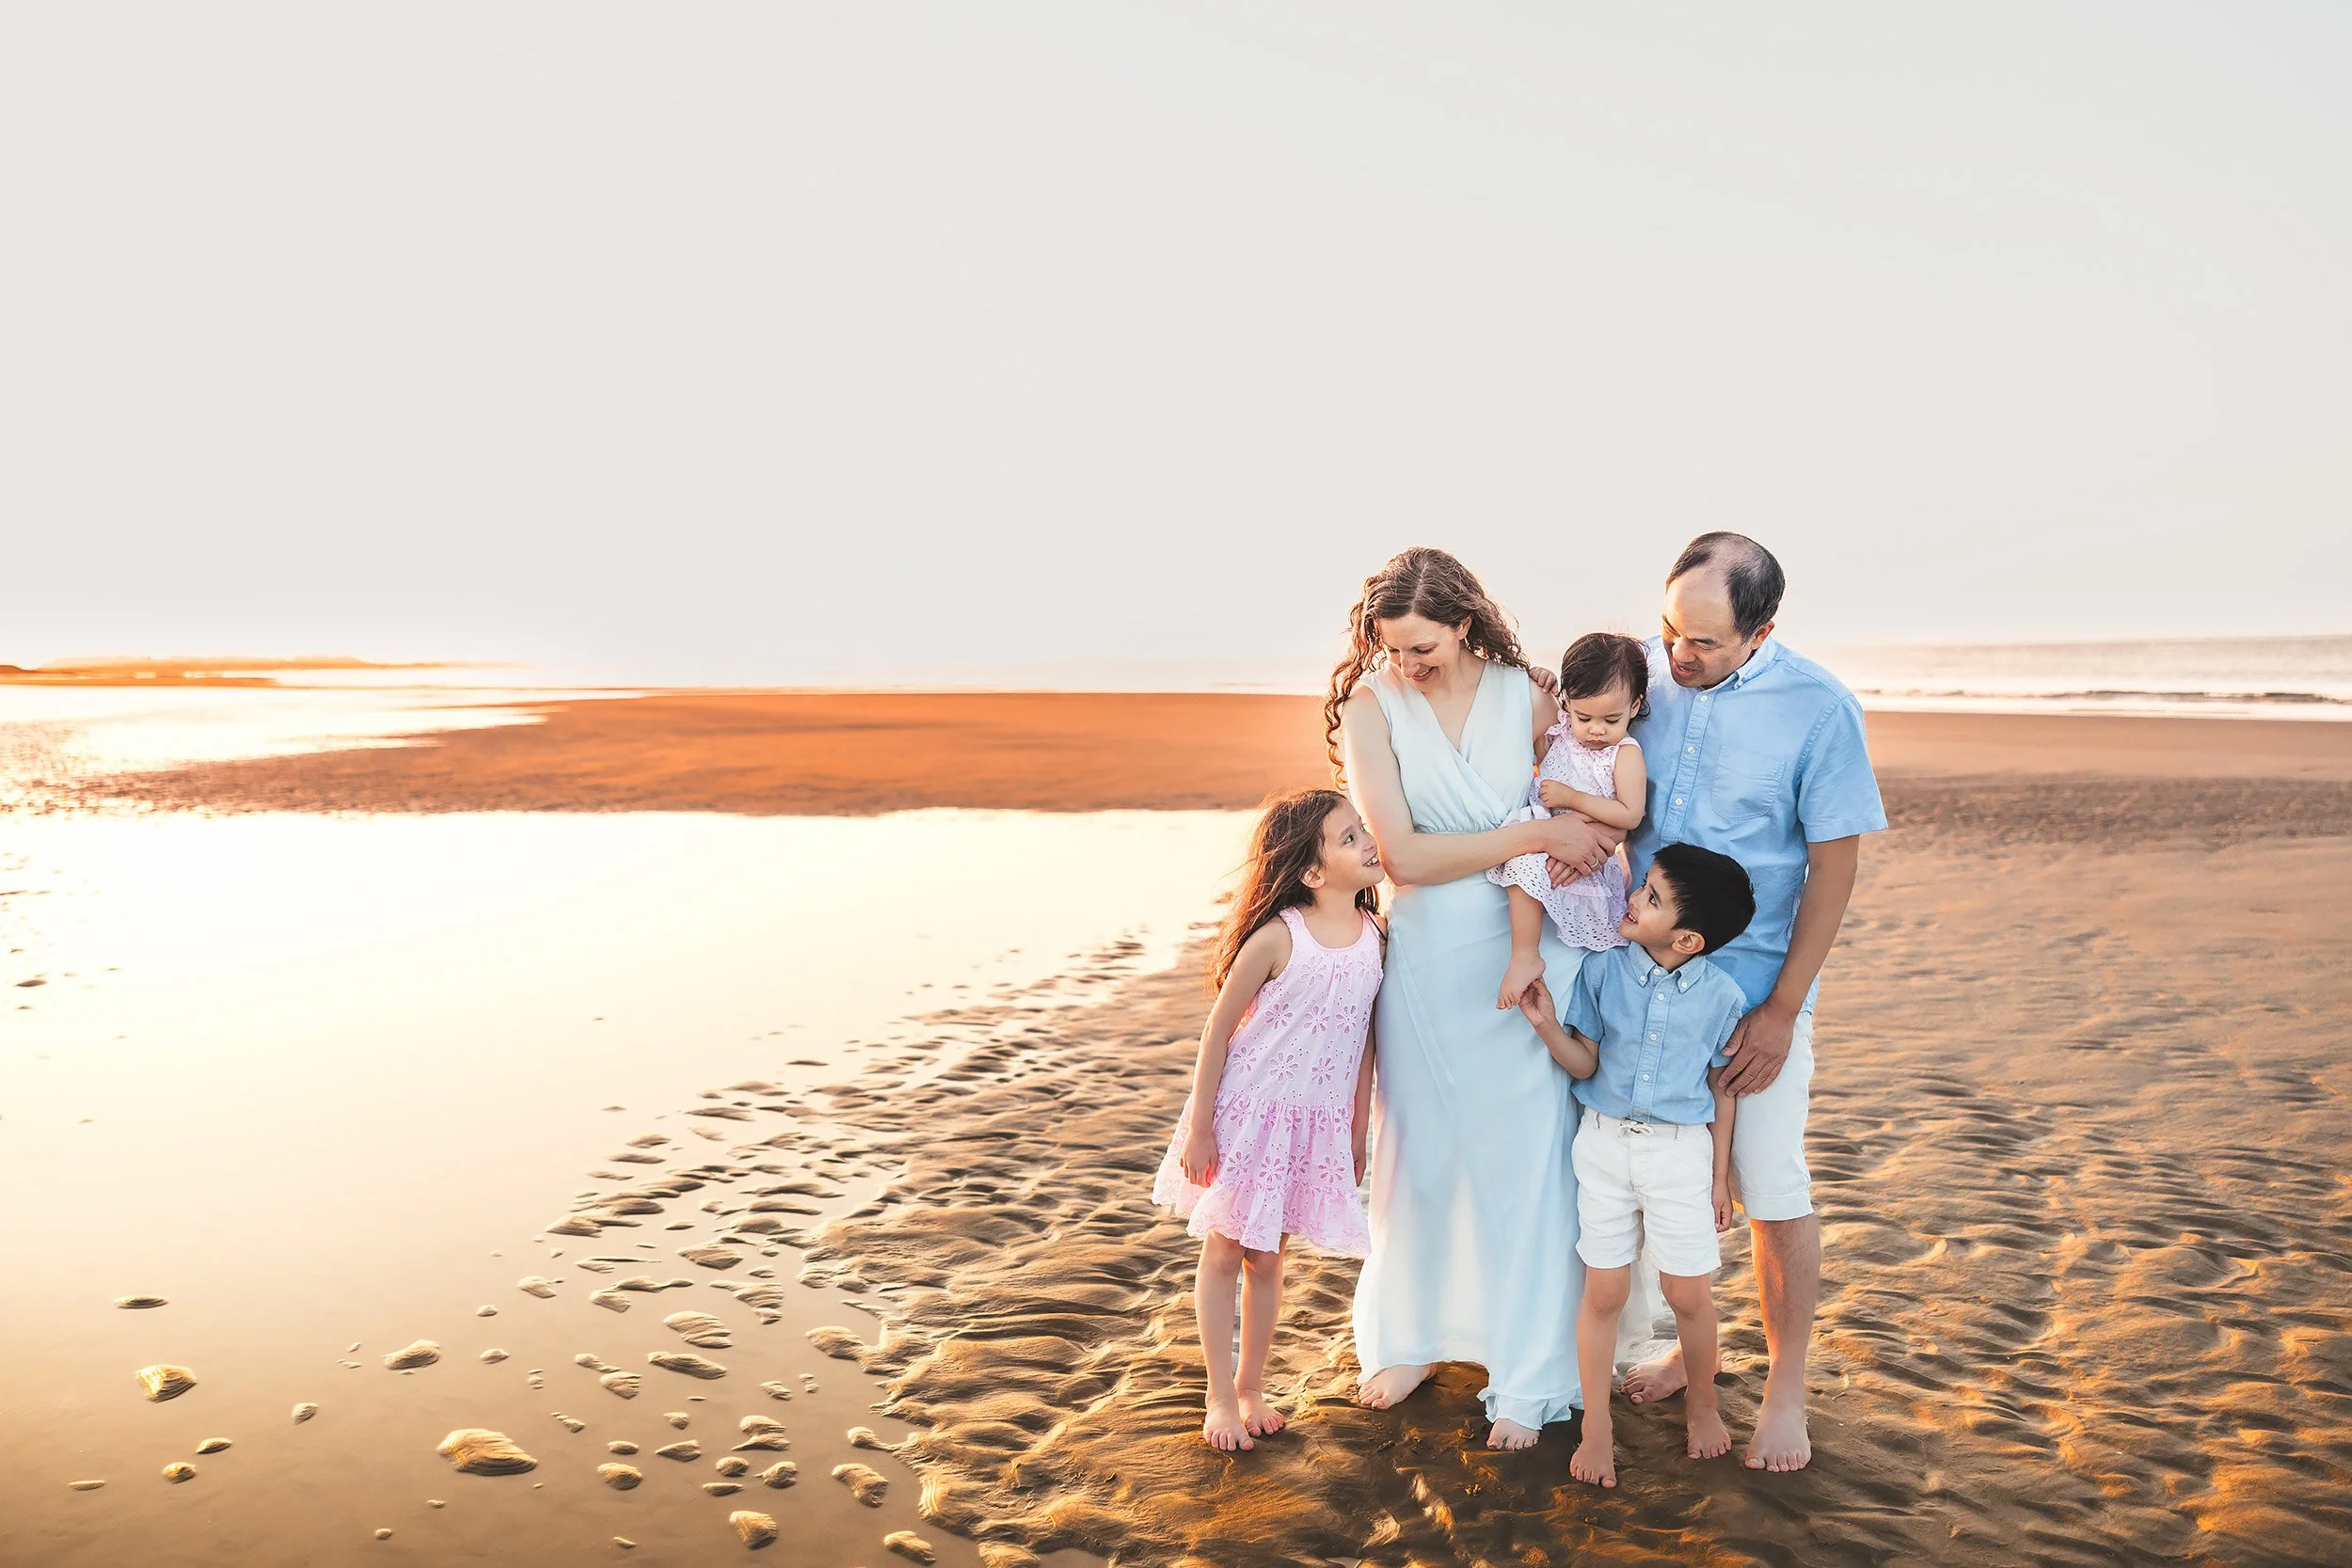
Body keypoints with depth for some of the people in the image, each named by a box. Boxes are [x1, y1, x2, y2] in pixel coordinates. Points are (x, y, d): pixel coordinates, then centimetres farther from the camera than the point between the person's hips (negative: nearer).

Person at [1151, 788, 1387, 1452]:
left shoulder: (1373, 935, -4)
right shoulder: (1277, 936, -19)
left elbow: (1363, 1041, 6)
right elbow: (1218, 1029, -11)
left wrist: (1358, 1134, 10)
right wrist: (1198, 1127, -9)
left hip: (1315, 1124, 4)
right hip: (1246, 1115, -4)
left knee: (1267, 1259, 17)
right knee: (1223, 1253, 10)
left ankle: (1252, 1388, 32)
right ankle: (1220, 1396, 24)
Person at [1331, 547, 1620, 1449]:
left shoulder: (1524, 695, -4)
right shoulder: (1371, 706, -9)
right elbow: (1403, 856, -16)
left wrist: (1590, 830, -8)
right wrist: (1538, 835, -16)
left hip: (1523, 950, 0)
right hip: (1425, 958, 0)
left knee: (1524, 1154, 4)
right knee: (1420, 1148, 13)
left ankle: (1529, 1378, 21)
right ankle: (1413, 1337, 36)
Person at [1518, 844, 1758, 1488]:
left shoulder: (1721, 995, -10)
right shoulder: (1604, 971, -8)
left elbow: (1722, 1090, 1)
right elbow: (1586, 1065, -2)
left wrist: (1720, 1177, 4)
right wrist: (1547, 1025, -21)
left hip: (1681, 1150, -1)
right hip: (1605, 1144, 1)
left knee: (1690, 1293, 7)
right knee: (1604, 1291, 7)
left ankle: (1701, 1405, 35)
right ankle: (1597, 1427, 23)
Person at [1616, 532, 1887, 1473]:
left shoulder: (1818, 709, -13)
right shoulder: (1642, 672, -3)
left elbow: (1834, 869, -10)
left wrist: (1781, 1010, -11)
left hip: (1753, 992, -4)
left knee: (1773, 1195, 4)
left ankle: (1786, 1389, 22)